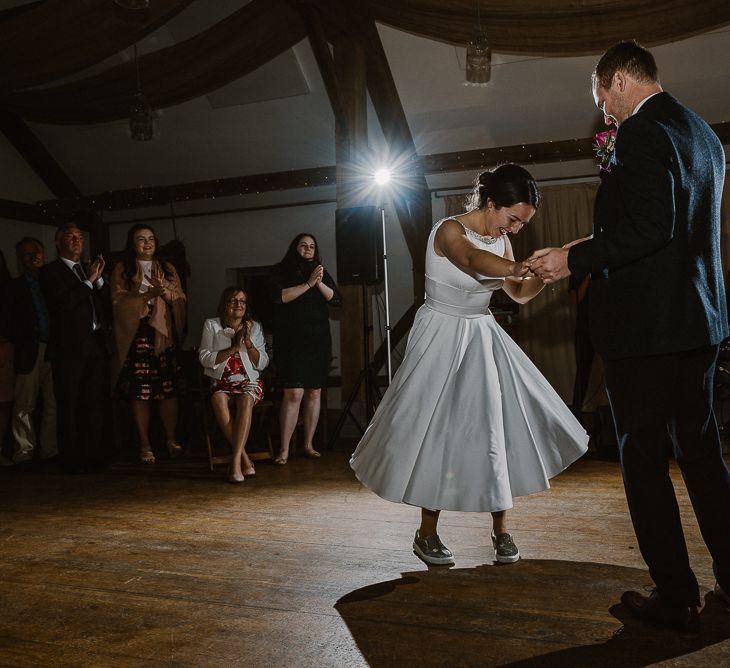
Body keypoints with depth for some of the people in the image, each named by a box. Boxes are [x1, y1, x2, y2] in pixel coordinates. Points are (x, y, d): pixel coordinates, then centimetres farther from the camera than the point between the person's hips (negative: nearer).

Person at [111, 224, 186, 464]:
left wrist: (165, 291, -10)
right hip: (136, 335, -2)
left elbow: (181, 299, 9)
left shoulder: (167, 269, 18)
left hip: (164, 334, 2)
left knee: (169, 389, -3)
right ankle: (145, 445, 3)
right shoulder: (122, 270, 9)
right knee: (139, 391, -5)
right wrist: (149, 294, -13)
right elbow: (119, 302, -3)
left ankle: (171, 439, 8)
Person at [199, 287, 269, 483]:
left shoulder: (254, 327, 9)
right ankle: (245, 460, -32)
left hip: (250, 382, 1)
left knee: (246, 401, -34)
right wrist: (233, 348, -11)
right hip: (222, 383, 0)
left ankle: (235, 462, -37)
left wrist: (248, 343, -10)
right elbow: (205, 359, -4)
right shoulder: (212, 325, 5)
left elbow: (262, 364, 5)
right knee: (218, 399, -35)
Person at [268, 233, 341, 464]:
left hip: (318, 340, 4)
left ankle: (308, 445, 15)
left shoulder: (321, 271, 13)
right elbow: (279, 296, -12)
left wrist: (320, 283, -12)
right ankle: (284, 449, -6)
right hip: (291, 340, -4)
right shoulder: (282, 270, 4)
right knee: (294, 393, -13)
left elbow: (336, 299, 4)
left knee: (314, 392, 5)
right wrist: (308, 284, -16)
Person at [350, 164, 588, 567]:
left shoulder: (500, 241, 4)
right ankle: (427, 534, 11)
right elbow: (473, 260, -42)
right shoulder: (449, 230, -18)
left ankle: (501, 530, 14)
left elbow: (520, 295, 9)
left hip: (482, 339, 7)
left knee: (499, 427, 1)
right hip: (442, 340, -6)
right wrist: (521, 267, -60)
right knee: (438, 428, -3)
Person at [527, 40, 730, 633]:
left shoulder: (641, 133, -13)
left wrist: (574, 258, -16)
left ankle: (676, 597, 10)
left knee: (645, 460, 2)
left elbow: (650, 228, -24)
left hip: (643, 323, -9)